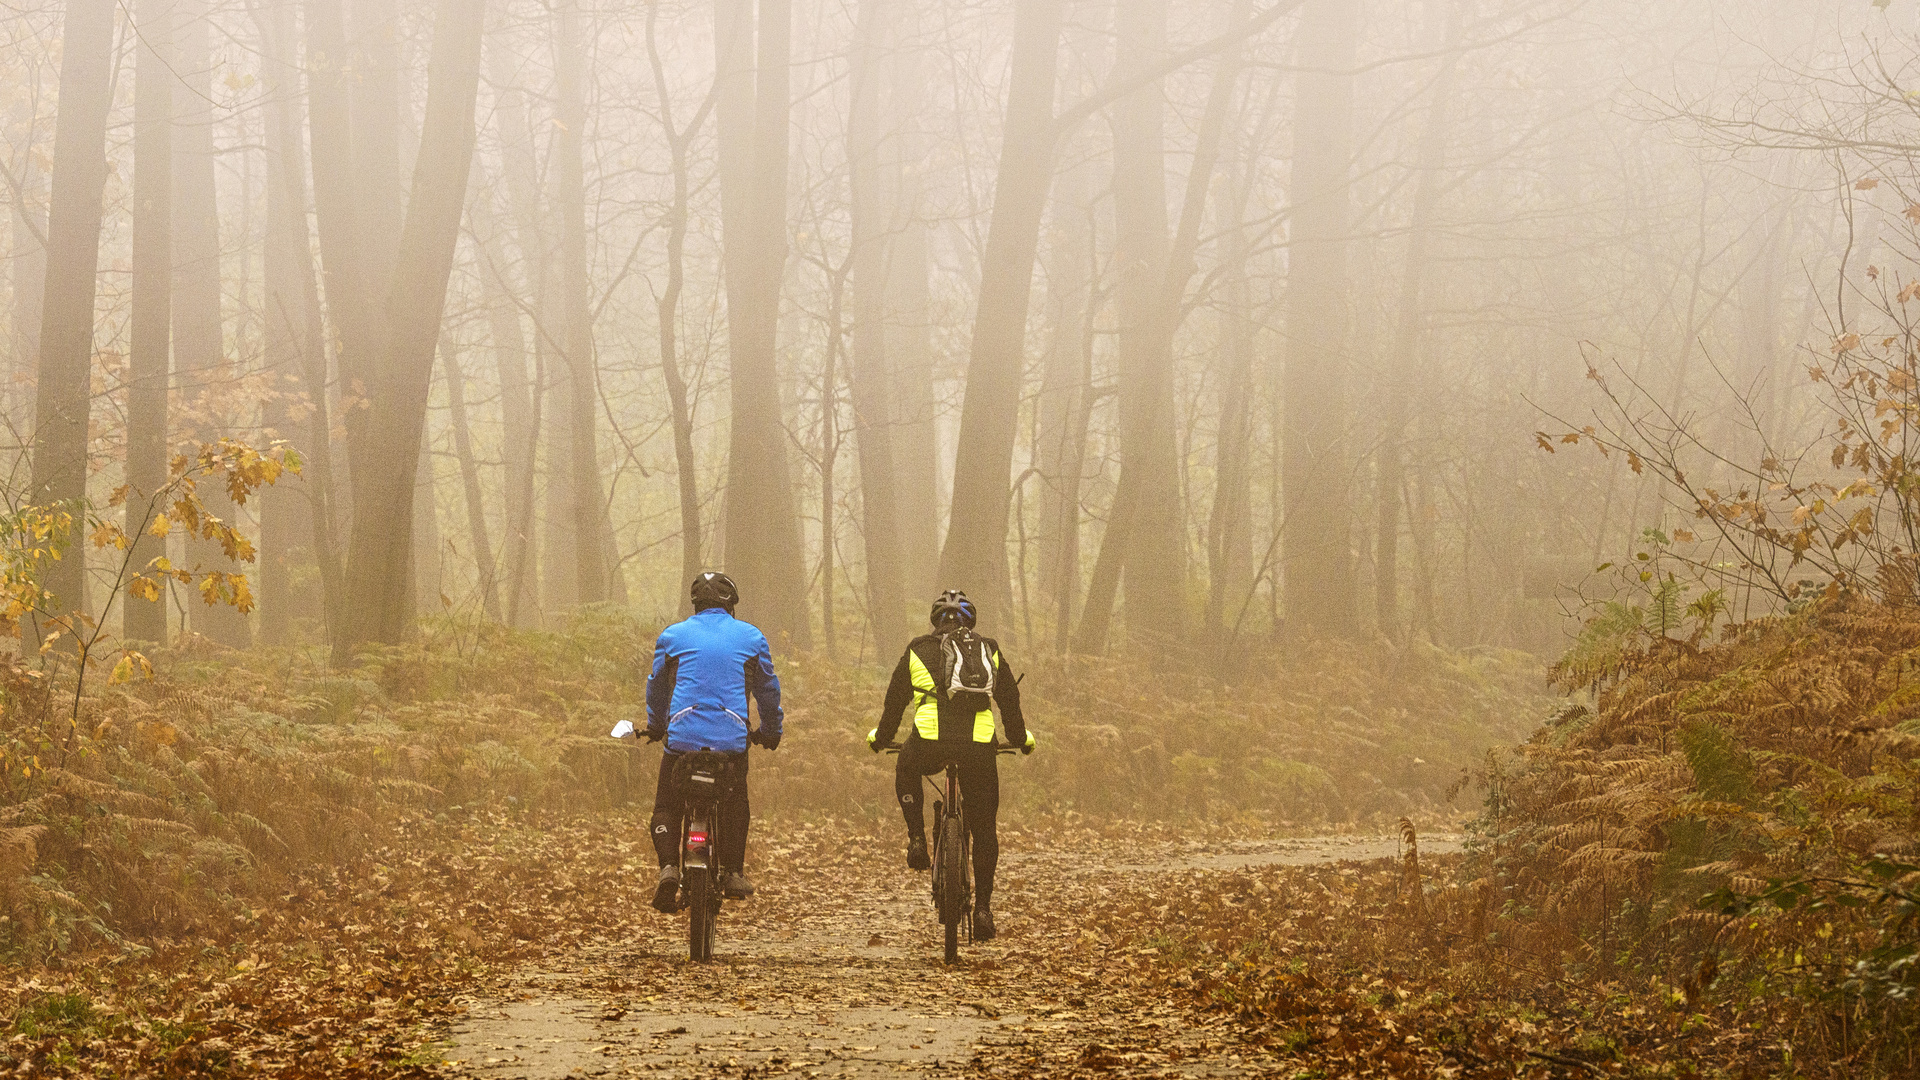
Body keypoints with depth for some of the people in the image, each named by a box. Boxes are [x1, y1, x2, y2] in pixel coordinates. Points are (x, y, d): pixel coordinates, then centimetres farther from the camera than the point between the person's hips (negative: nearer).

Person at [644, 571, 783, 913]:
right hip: (732, 740, 1)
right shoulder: (751, 637, 9)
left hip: (683, 735, 0)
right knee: (735, 806, 22)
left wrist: (655, 726, 38)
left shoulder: (673, 635, 9)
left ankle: (668, 866, -11)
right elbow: (768, 689, 18)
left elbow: (656, 686, 21)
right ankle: (733, 873, 16)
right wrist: (771, 731, 34)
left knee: (666, 807, 11)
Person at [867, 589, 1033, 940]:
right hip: (979, 746, 1)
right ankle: (983, 907, 11)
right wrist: (1021, 738, 43)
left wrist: (880, 737, 41)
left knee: (906, 771, 35)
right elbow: (1010, 700, 26)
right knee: (984, 830, 13)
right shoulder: (990, 651, 20)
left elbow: (895, 699, 24)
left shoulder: (917, 650, 17)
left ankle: (917, 840, 19)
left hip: (930, 741, -1)